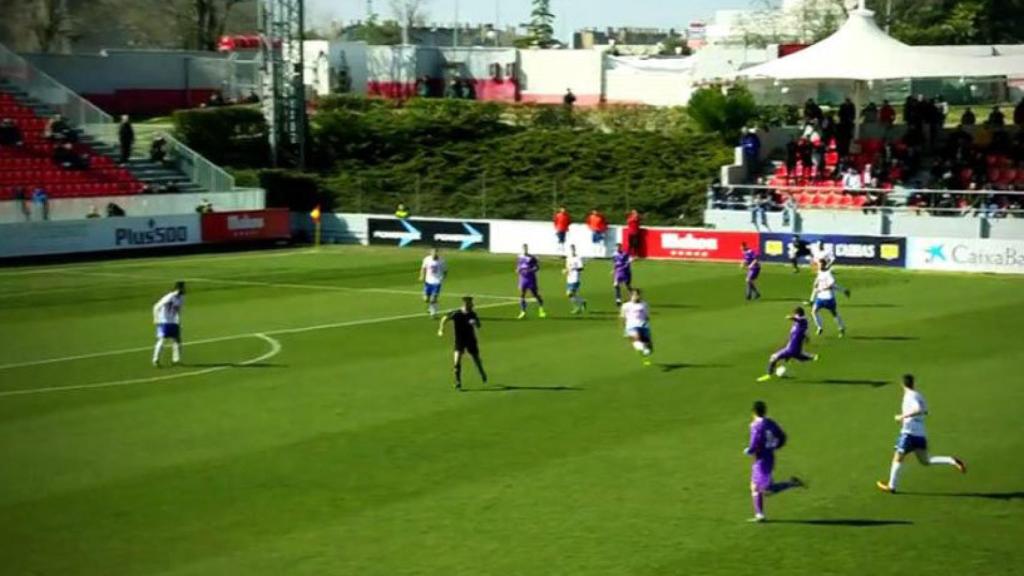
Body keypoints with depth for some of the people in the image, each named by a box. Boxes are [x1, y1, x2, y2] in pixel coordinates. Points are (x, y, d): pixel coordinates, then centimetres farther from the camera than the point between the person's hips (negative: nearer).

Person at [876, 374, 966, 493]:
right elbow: (925, 411, 28)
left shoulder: (910, 396, -12)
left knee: (898, 459, 5)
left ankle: (891, 486, 11)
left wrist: (903, 416, -22)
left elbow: (919, 410, -28)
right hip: (921, 434, 8)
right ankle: (952, 461, -7)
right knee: (925, 461, 9)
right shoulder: (918, 395, 14)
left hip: (909, 433, -8)